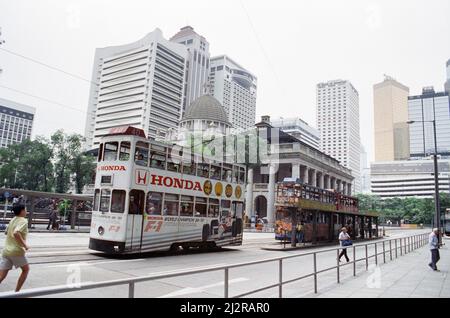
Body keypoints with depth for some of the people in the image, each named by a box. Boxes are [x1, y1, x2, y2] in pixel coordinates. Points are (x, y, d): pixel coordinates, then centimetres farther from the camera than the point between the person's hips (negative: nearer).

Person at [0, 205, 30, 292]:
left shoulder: (12, 220, 12)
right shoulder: (23, 221, -13)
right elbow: (16, 233, -29)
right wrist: (25, 245, -22)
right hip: (17, 251, -7)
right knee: (26, 269, 17)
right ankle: (16, 292, 19)